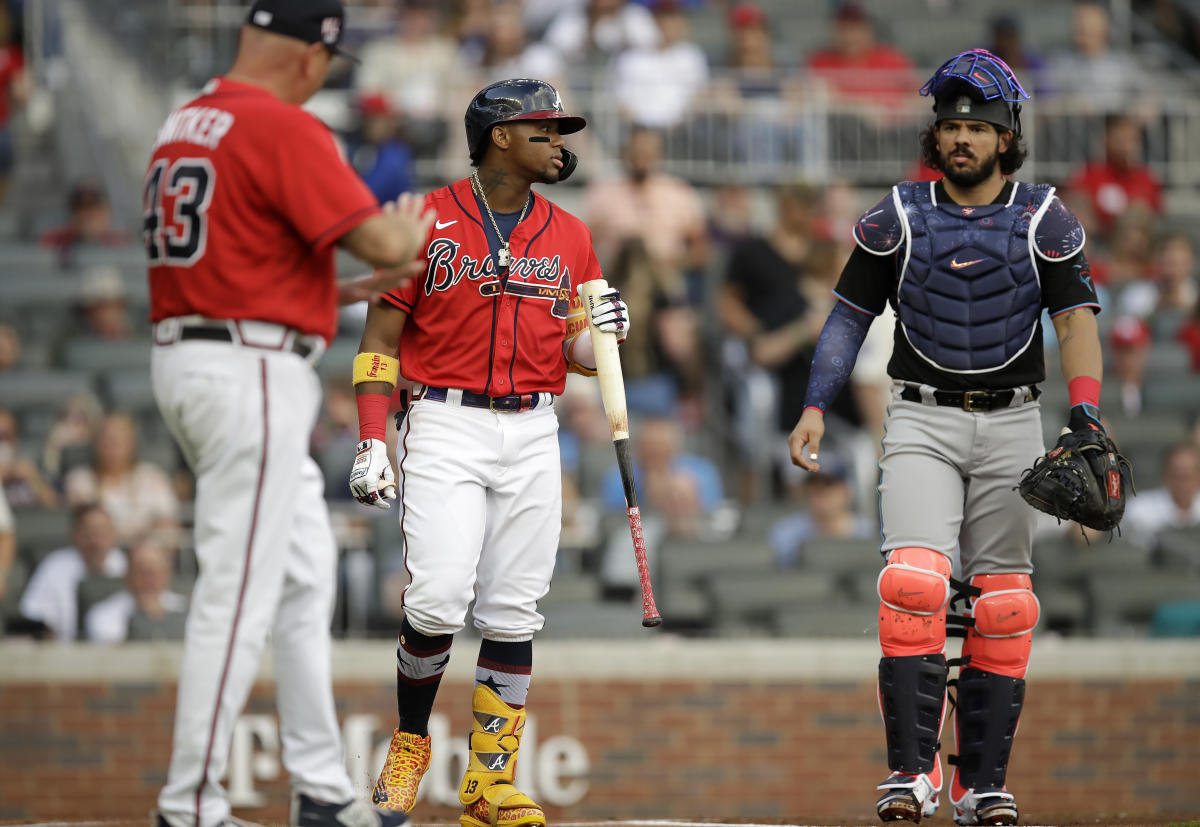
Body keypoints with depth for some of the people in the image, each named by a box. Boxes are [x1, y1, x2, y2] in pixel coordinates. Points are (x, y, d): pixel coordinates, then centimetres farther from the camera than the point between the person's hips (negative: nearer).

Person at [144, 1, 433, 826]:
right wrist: (414, 229, 5)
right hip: (253, 376, -10)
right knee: (238, 595, -6)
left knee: (306, 578, 17)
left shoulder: (181, 126, 14)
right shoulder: (285, 130, -14)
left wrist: (349, 293, 21)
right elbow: (379, 241, -18)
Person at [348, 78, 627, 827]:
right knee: (438, 598, -15)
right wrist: (372, 441, -8)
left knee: (513, 613, 0)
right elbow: (382, 335, 0)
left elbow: (572, 354, 14)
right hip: (446, 428, -4)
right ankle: (410, 744, 7)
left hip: (533, 436, 4)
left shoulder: (570, 237, 11)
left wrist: (603, 332, -9)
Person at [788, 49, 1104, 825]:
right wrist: (815, 406, -3)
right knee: (913, 584, -18)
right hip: (922, 420, -1)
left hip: (1010, 424, 1)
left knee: (1002, 605, 2)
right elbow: (850, 316, 8)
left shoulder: (1045, 221, 1)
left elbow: (1077, 322, -4)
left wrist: (1085, 421, -16)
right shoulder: (897, 218, 3)